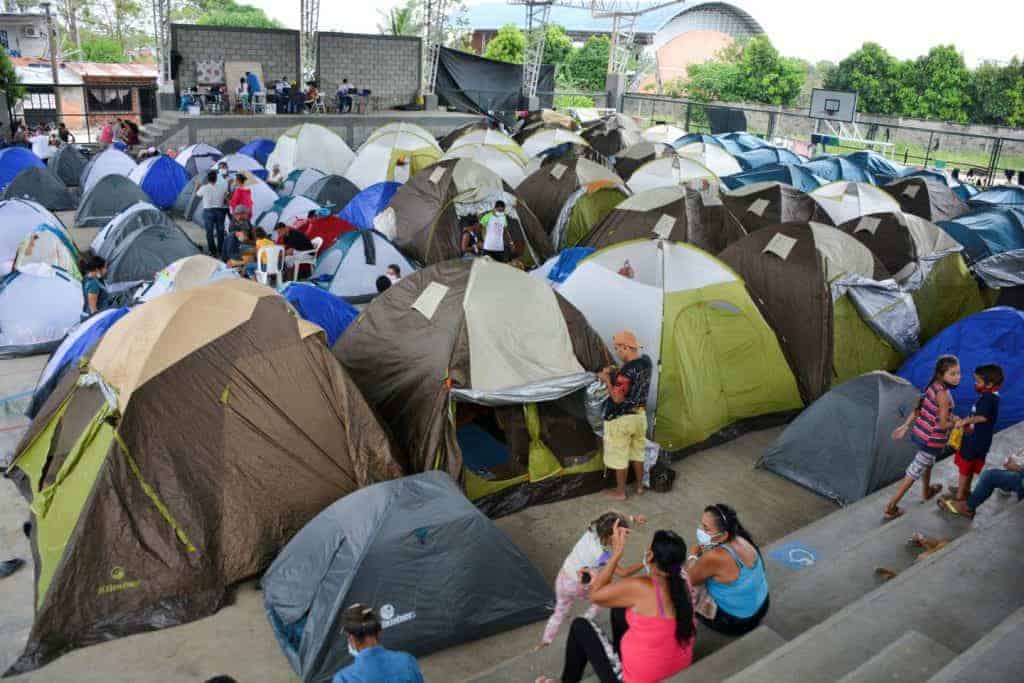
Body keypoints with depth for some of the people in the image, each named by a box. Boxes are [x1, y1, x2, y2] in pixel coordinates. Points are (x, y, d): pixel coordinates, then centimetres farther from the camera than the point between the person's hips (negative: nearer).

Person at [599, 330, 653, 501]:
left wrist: (607, 380, -11)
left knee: (619, 457, 9)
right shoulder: (647, 361, -2)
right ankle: (639, 486, 36)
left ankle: (620, 492, 22)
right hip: (640, 415, 8)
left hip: (621, 419, -8)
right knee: (638, 453, 23)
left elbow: (617, 398, -24)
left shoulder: (627, 370, -29)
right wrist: (615, 373, 4)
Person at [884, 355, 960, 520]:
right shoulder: (944, 395, -27)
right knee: (913, 473, 3)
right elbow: (943, 424, -24)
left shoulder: (932, 386, -2)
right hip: (932, 441, -9)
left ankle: (926, 491, 59)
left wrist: (905, 426, 14)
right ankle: (891, 507, 8)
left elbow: (918, 408, 7)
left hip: (921, 433, 9)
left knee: (928, 463, 34)